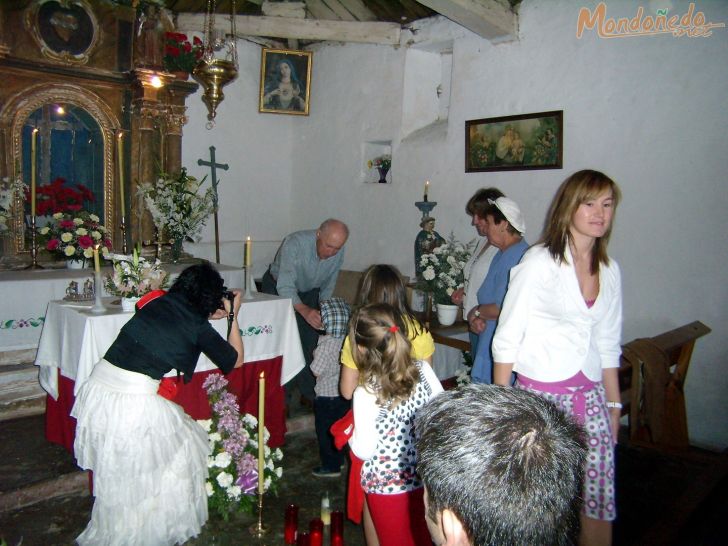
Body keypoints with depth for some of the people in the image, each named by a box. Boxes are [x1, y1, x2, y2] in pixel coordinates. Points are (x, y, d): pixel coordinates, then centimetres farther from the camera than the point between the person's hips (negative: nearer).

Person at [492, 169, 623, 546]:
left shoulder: (609, 270, 9)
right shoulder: (539, 262, -10)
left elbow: (607, 346, 15)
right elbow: (507, 338, -9)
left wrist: (614, 405, 16)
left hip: (590, 395, 6)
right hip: (541, 394, -5)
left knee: (599, 499, 9)